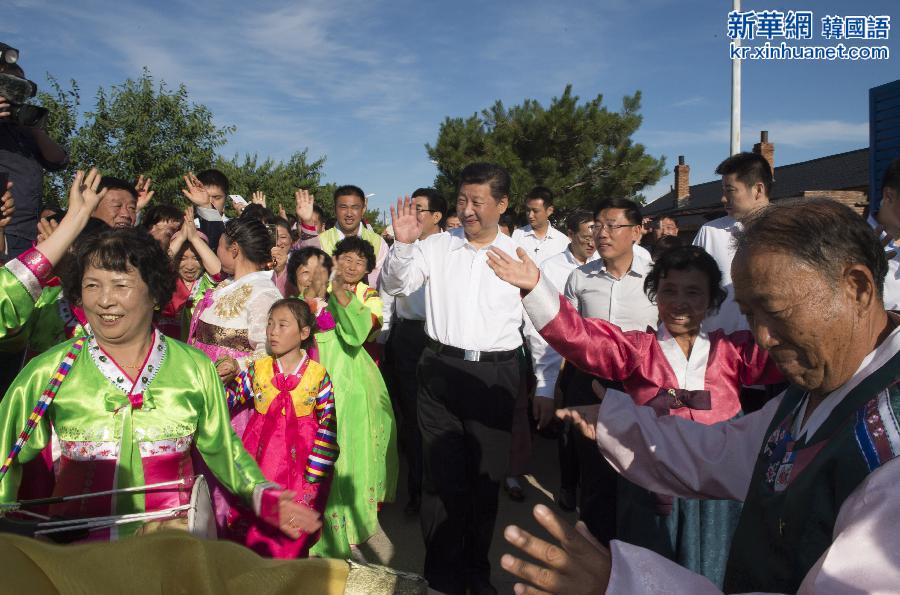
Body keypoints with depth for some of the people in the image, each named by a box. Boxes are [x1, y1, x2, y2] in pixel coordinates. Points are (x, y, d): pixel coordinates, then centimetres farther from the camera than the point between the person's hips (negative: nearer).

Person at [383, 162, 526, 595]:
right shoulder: (438, 246, 3)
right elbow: (396, 285, 0)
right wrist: (403, 243, -18)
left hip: (495, 375, 0)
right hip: (441, 369, 1)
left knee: (486, 478, 11)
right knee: (442, 476, 7)